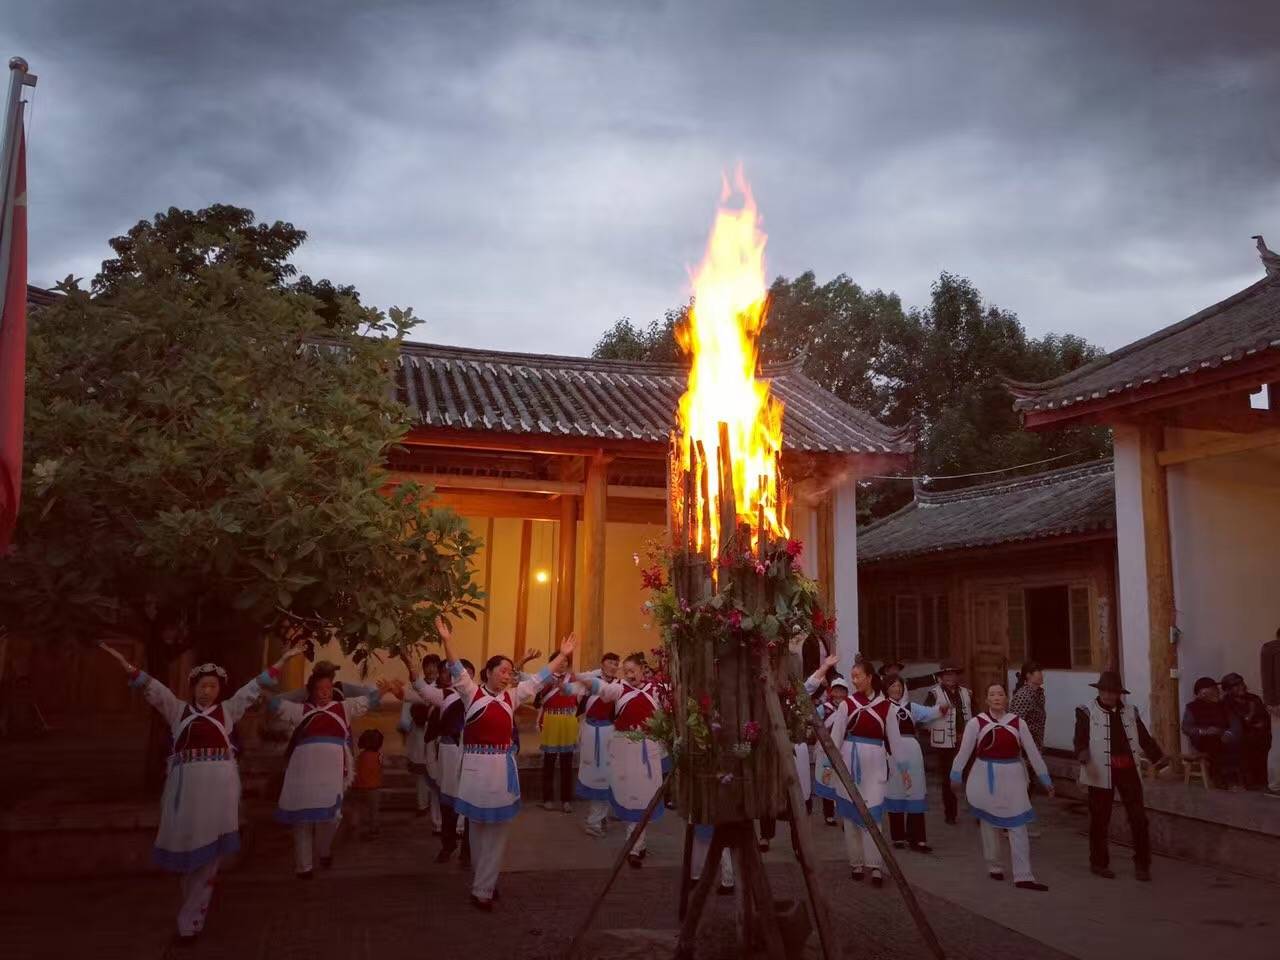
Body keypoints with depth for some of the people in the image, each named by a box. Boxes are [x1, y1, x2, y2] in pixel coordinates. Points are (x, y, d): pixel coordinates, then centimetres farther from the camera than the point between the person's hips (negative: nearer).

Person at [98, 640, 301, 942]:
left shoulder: (228, 709, 12)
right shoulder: (178, 709, 13)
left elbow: (256, 687, 10)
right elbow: (151, 686, 6)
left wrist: (283, 659, 6)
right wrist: (123, 661, -3)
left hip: (219, 783, -1)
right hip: (185, 782, 1)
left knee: (208, 846, -1)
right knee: (185, 841, 5)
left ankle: (191, 920, 6)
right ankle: (194, 908, 29)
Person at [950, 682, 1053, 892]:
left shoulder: (1017, 722, -1)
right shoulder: (976, 723, -6)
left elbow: (1032, 752, 3)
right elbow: (964, 751, -5)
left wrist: (1046, 780, 5)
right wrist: (955, 776, -6)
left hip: (1012, 778, 1)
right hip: (985, 778, -1)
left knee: (1018, 826, -2)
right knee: (989, 824, 11)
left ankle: (1023, 876, 1)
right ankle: (994, 867, 28)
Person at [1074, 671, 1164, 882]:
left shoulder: (1130, 711, 13)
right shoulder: (1087, 712, -2)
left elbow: (1145, 738, 14)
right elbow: (1080, 740, -11)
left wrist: (1161, 759, 5)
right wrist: (1083, 755, -29)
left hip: (1128, 770, 4)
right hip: (1101, 772, -3)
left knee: (1139, 817, 1)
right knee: (1100, 819, 6)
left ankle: (1142, 864, 14)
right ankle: (1099, 863, 20)